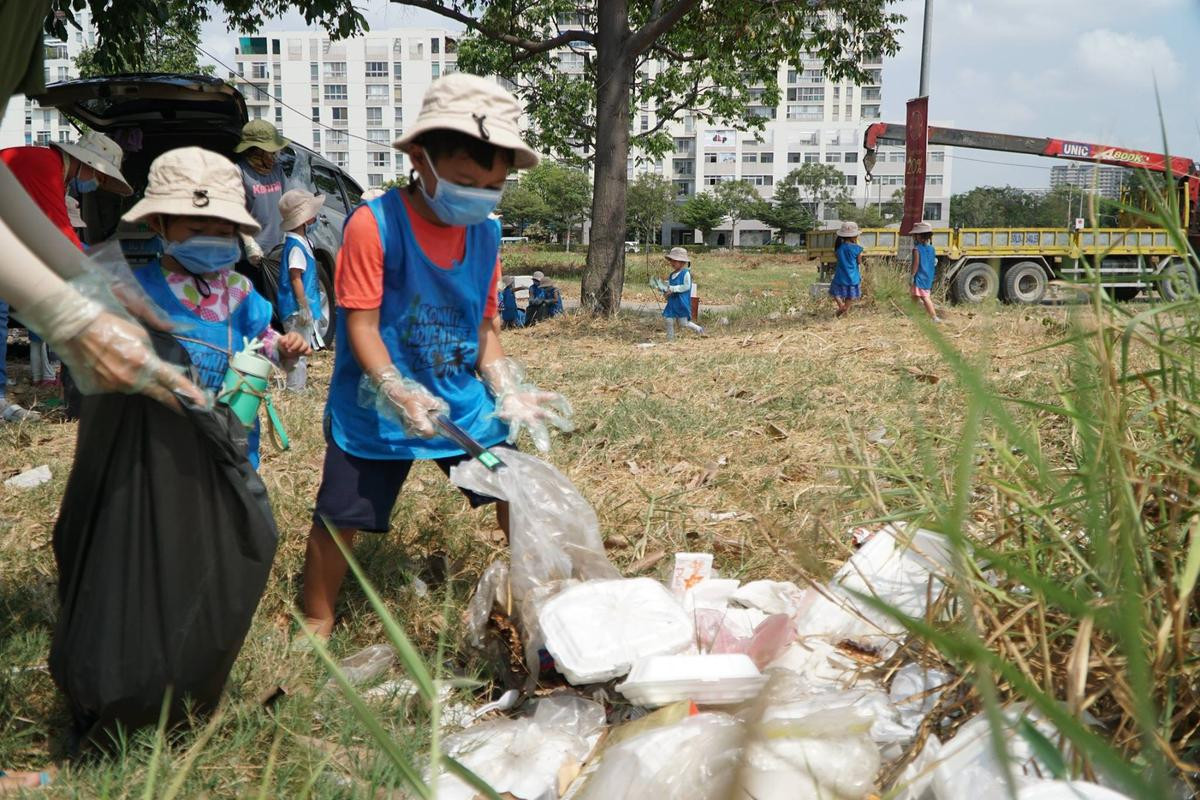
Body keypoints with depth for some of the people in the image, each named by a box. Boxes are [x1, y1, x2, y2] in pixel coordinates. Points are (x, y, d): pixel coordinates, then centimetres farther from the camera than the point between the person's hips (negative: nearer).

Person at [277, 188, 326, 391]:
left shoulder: (302, 241, 12)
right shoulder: (295, 245, -19)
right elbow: (295, 278, -20)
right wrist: (304, 307, -20)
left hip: (301, 308, 10)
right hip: (296, 308, -10)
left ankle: (299, 387, 26)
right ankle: (296, 389, 1)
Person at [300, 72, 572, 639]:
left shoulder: (486, 234, 0)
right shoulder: (374, 224, -18)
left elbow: (483, 327, 7)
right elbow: (361, 325, -19)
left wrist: (508, 392, -5)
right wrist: (397, 394, -31)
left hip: (461, 397, 5)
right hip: (377, 403, -4)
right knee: (338, 518, 3)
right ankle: (316, 625, 26)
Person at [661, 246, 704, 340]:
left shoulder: (685, 273, -10)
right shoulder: (672, 275, 12)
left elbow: (686, 286, -17)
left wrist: (673, 289, -20)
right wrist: (666, 292, -2)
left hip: (682, 303, -7)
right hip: (672, 302, 7)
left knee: (684, 323, -3)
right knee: (668, 320, 2)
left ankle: (699, 330, 21)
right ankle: (670, 340, 12)